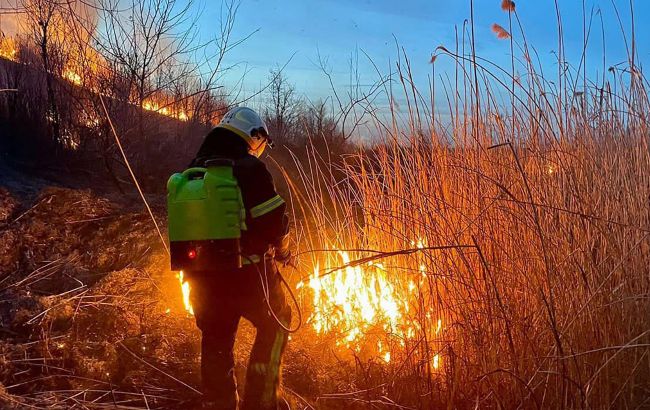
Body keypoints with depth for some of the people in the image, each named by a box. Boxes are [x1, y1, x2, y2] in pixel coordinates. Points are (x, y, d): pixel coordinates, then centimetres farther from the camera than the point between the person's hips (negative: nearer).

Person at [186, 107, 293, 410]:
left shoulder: (191, 174, 7)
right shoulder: (249, 170, -13)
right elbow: (275, 221, -13)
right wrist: (283, 252, 7)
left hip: (203, 278, 5)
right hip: (247, 275, -5)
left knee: (216, 344, 16)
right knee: (274, 325, 18)